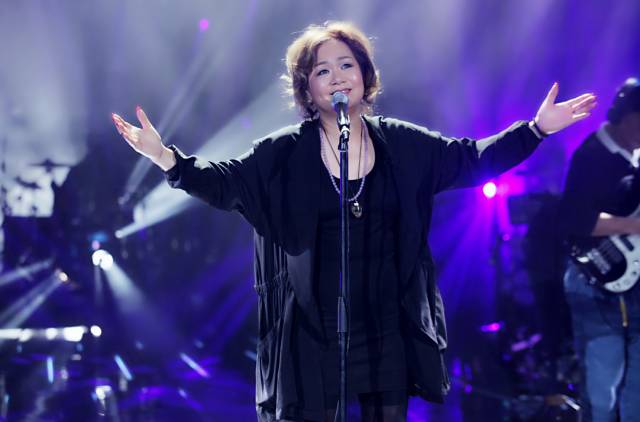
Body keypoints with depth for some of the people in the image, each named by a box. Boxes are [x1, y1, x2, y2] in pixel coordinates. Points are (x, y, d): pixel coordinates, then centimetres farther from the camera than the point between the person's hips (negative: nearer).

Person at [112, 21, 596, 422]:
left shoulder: (402, 145, 4)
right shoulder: (284, 153, -3)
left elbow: (472, 159, 10)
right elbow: (226, 181, -10)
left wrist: (537, 129, 4)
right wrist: (167, 158, -25)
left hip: (387, 330, 3)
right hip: (314, 331, -2)